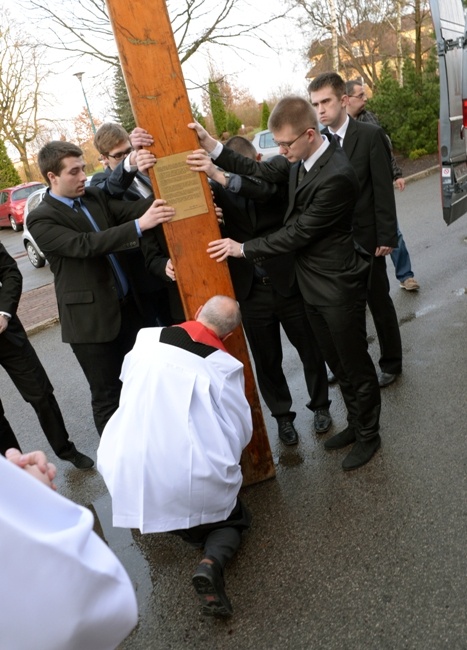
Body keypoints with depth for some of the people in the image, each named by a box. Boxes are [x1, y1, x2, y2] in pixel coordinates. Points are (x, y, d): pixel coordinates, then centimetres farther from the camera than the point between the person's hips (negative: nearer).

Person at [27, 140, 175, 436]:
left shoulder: (96, 196, 7)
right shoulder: (41, 219, -11)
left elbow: (133, 209, -7)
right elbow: (85, 245, -25)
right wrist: (139, 225, -33)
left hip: (128, 305, 6)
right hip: (91, 318, -6)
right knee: (108, 395, 6)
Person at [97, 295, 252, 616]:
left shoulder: (146, 338, 1)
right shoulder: (226, 366, -7)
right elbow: (240, 433, -3)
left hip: (130, 477, 4)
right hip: (193, 480, -3)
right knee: (232, 519, 22)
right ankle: (212, 561, -7)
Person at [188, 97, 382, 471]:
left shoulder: (338, 176, -27)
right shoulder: (299, 159, 0)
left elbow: (300, 232, -23)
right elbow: (259, 171, 6)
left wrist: (244, 249, -14)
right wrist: (213, 147, -8)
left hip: (339, 287, -8)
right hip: (313, 285, 8)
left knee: (355, 365, 10)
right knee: (337, 363, 21)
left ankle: (368, 434, 32)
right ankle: (356, 424, 40)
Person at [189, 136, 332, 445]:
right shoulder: (219, 190, -1)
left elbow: (265, 189, -28)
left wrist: (219, 175, -36)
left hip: (288, 283, -1)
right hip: (250, 292, 2)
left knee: (311, 351, 15)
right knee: (267, 361, 14)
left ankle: (320, 405, 39)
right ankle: (282, 415, 35)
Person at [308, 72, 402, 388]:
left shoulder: (370, 135, -8)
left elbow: (383, 189, -9)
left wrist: (386, 236, -12)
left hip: (365, 236, -3)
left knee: (378, 301, 11)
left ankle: (391, 362, 29)